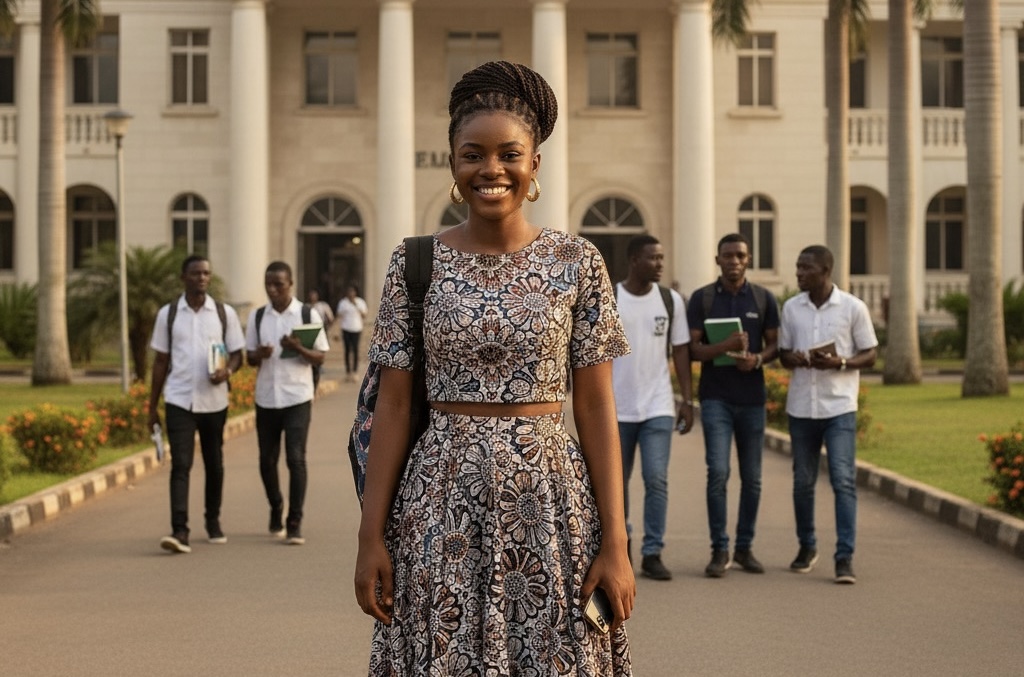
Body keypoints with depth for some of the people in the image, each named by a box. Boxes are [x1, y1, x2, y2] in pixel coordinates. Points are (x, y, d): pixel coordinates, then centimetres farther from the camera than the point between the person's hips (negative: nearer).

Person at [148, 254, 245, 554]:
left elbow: (237, 354, 7)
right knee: (180, 465, -11)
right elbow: (161, 361, 8)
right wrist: (152, 406, 6)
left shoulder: (225, 313, 3)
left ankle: (213, 521, 31)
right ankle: (180, 531, -16)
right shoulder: (168, 314, 3)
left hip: (214, 401, 1)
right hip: (179, 401, -1)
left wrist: (227, 370, -17)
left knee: (214, 464, 12)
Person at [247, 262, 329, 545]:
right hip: (266, 399, 3)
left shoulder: (309, 315, -2)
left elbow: (320, 357, -1)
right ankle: (276, 510, 32)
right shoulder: (258, 317, 6)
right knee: (267, 460, 9)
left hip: (297, 398, -3)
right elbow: (250, 358, 10)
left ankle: (295, 523, -4)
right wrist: (259, 354, -14)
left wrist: (298, 348, -20)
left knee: (295, 459, -9)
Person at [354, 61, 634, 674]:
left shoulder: (577, 262, 0)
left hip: (550, 502, 0)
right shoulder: (415, 264, 1)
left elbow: (596, 406, -1)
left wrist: (615, 543, -6)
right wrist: (372, 536, -3)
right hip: (443, 505, 0)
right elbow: (393, 404, 2)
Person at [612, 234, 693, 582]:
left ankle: (652, 554, -1)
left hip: (658, 407, 1)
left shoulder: (670, 299, 4)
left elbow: (680, 351, 7)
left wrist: (687, 400, 2)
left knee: (656, 479, -8)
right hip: (617, 408, 0)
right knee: (617, 481, 11)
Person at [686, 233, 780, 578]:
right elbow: (692, 348, -4)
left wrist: (758, 358, -15)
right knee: (718, 472, -10)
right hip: (715, 398, -2)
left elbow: (774, 344, 8)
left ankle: (745, 547, 19)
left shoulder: (764, 298, 5)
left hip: (752, 398, 2)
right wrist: (725, 346, -22)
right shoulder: (701, 298, 0)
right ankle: (719, 550, -2)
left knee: (751, 478, 7)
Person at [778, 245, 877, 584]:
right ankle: (807, 546, 28)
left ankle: (845, 557, -8)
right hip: (801, 406, 4)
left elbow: (869, 355, 1)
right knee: (803, 482, 11)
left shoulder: (853, 307, -4)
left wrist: (839, 362, -18)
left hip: (839, 407, -3)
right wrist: (792, 358, -11)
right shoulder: (791, 308, 6)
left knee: (843, 480, -10)